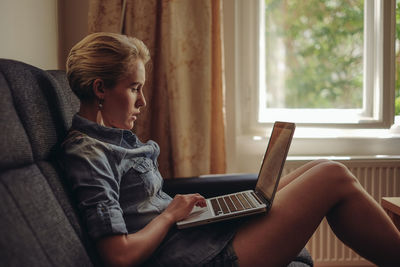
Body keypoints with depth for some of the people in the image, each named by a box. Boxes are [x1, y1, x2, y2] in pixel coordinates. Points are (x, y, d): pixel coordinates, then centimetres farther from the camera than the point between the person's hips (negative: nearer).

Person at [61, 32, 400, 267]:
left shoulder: (114, 138, 14)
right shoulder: (86, 154, -16)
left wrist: (179, 205, 3)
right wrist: (170, 214, -11)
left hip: (202, 236, 10)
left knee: (321, 168, 7)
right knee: (335, 177, -7)